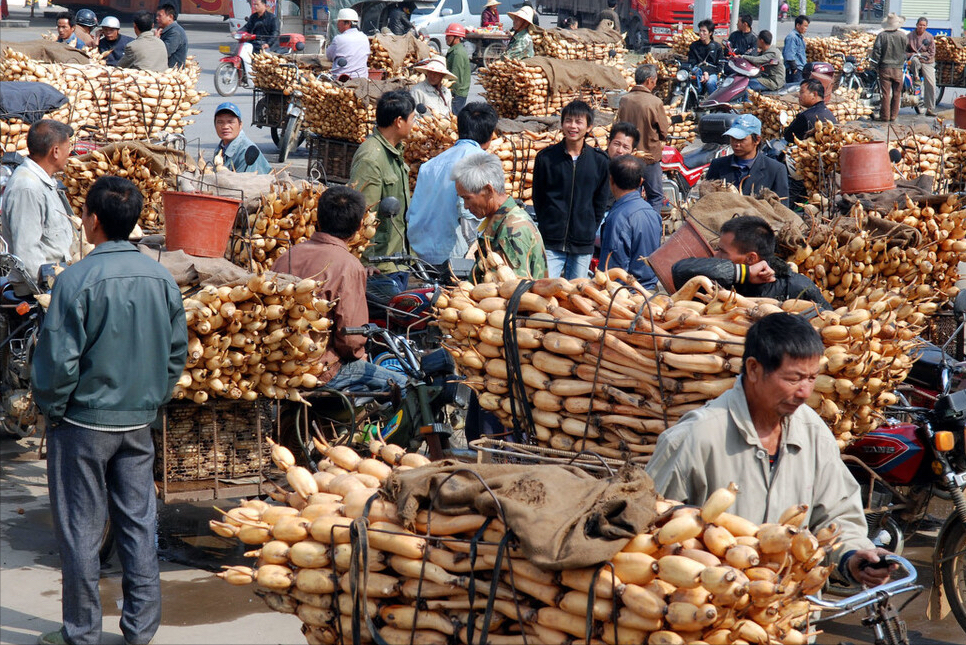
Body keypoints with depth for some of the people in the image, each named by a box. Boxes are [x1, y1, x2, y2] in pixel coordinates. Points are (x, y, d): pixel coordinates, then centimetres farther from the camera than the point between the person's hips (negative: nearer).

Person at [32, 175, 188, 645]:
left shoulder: (77, 280, -17)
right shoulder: (162, 279, 0)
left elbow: (58, 359, -16)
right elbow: (177, 355, 7)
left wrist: (50, 409, -1)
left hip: (84, 422, -5)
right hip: (139, 424, 5)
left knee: (80, 531, 6)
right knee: (139, 525, 11)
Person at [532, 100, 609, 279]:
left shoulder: (599, 160, 4)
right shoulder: (545, 157, 1)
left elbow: (601, 202, 10)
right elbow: (538, 198, 9)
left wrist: (590, 231, 6)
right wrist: (548, 226, 5)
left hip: (583, 245, 1)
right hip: (551, 243, -1)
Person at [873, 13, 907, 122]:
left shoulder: (881, 35, -6)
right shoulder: (902, 36, -2)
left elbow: (876, 51, -6)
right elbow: (906, 51, 8)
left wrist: (877, 66, 4)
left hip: (885, 68, -1)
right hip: (898, 68, 1)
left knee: (885, 93, 1)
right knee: (897, 93, 9)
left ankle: (885, 116, 2)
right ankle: (894, 115, 11)